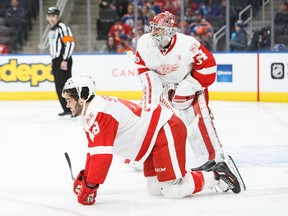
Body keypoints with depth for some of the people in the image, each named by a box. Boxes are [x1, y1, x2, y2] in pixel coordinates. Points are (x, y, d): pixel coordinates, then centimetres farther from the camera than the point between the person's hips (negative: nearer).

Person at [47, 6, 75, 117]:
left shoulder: (62, 27, -10)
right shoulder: (52, 30, 20)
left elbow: (70, 43, -19)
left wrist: (65, 60, -22)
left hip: (64, 62, -10)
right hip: (56, 61, 10)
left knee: (64, 85, -15)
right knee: (59, 87, 8)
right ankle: (67, 109, 13)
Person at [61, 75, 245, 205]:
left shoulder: (98, 114, -22)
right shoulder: (89, 116, 11)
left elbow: (102, 155, -27)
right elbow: (94, 151, 20)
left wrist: (89, 188, -22)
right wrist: (84, 177, 15)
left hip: (167, 131, -11)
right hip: (153, 138, 11)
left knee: (172, 190, -12)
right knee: (155, 188, 10)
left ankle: (218, 175, 1)